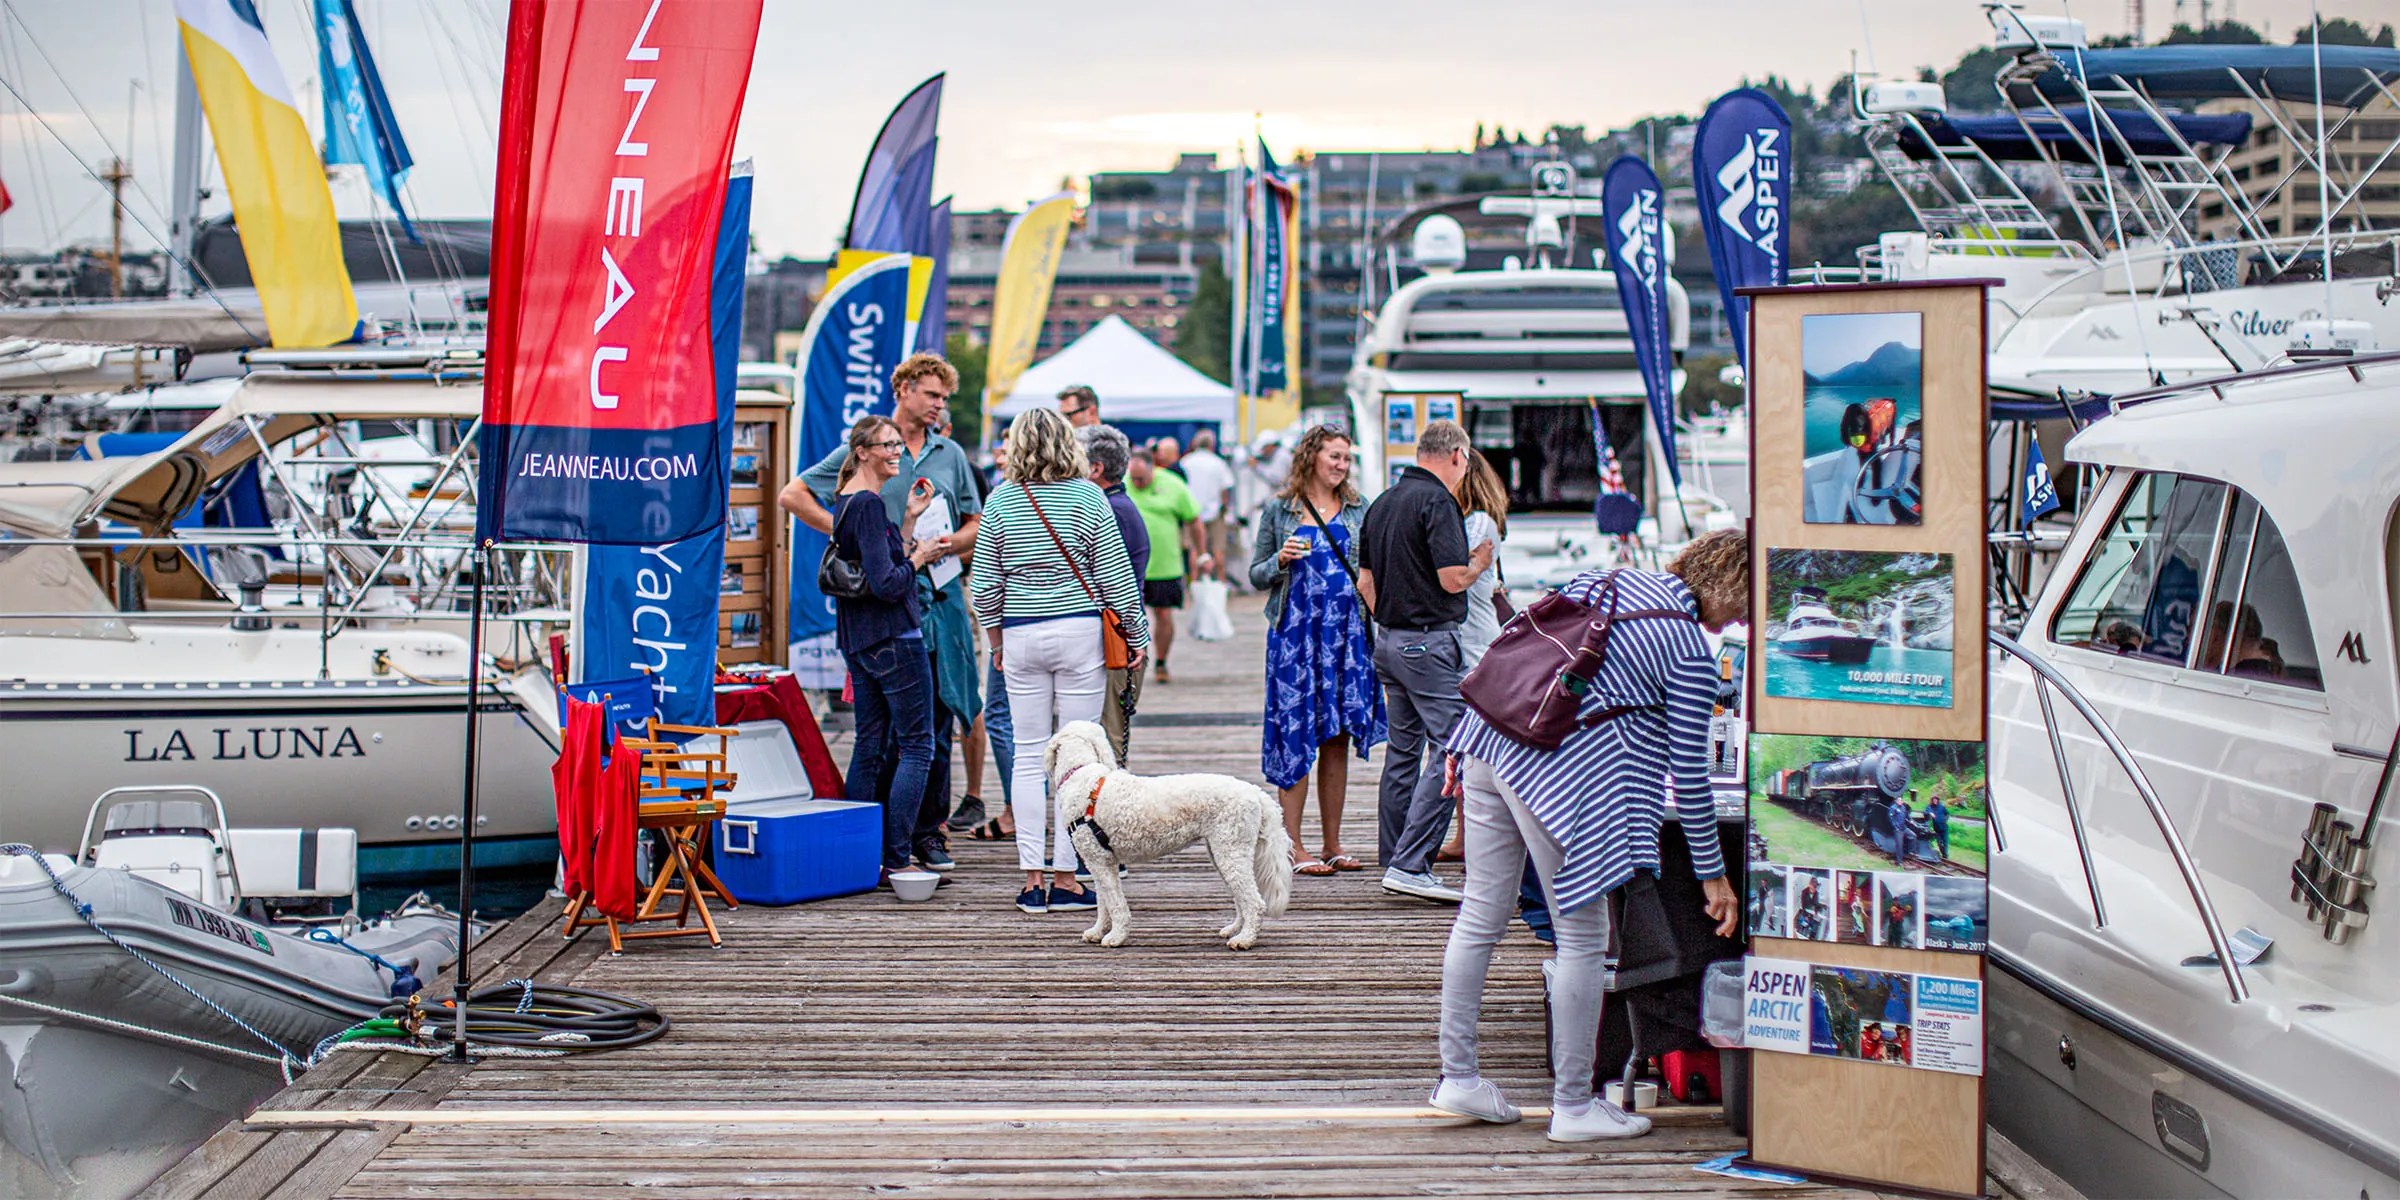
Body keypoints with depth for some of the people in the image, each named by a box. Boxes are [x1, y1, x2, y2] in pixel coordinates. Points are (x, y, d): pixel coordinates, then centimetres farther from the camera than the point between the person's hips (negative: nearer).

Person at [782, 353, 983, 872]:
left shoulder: (951, 455, 14)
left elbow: (976, 525, 19)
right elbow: (793, 496, 1)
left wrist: (951, 543, -3)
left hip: (940, 597, 4)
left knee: (937, 719, 5)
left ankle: (929, 830, 13)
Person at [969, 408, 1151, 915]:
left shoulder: (1000, 502, 2)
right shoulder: (1086, 496, -3)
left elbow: (984, 585, 4)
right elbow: (1116, 576, -2)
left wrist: (996, 640, 17)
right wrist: (1137, 636, 7)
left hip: (1021, 637, 2)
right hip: (1078, 632, -2)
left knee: (1028, 757, 7)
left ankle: (1032, 879, 6)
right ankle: (1065, 879, 3)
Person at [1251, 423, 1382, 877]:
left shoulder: (1359, 510, 11)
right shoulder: (1278, 511, 5)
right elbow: (1256, 576, 8)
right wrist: (1281, 560, -11)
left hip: (1347, 632, 3)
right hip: (1295, 631, -3)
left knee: (1338, 738, 5)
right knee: (1296, 737, -4)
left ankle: (1332, 844, 13)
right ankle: (1293, 846, 2)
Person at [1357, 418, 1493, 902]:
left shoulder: (1382, 502, 14)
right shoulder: (1438, 501, -13)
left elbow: (1365, 581, 18)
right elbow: (1453, 579, -19)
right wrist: (1479, 563, 0)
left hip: (1389, 639, 9)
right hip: (1429, 640, -9)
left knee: (1403, 749, 14)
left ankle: (1395, 861, 18)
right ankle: (1411, 866, -14)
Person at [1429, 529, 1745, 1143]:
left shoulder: (1602, 580, 18)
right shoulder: (1691, 654, -3)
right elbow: (1689, 773, -2)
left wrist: (1464, 750, 22)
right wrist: (1713, 875, 8)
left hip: (1488, 740, 8)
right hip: (1557, 773, -8)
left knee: (1481, 916, 15)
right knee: (1582, 941, 5)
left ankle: (1457, 1077, 23)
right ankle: (1573, 1106, 12)